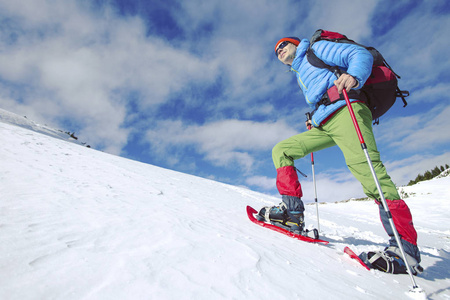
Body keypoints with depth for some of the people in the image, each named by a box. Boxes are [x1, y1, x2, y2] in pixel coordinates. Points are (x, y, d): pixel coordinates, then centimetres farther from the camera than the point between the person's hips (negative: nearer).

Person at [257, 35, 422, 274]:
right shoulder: (301, 77, 35)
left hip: (345, 111, -7)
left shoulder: (316, 49, 14)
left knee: (363, 166, -26)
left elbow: (361, 55, 0)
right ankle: (293, 211, -5)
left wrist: (354, 76, -21)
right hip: (324, 125, 8)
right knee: (281, 150, 1)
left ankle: (405, 246, -18)